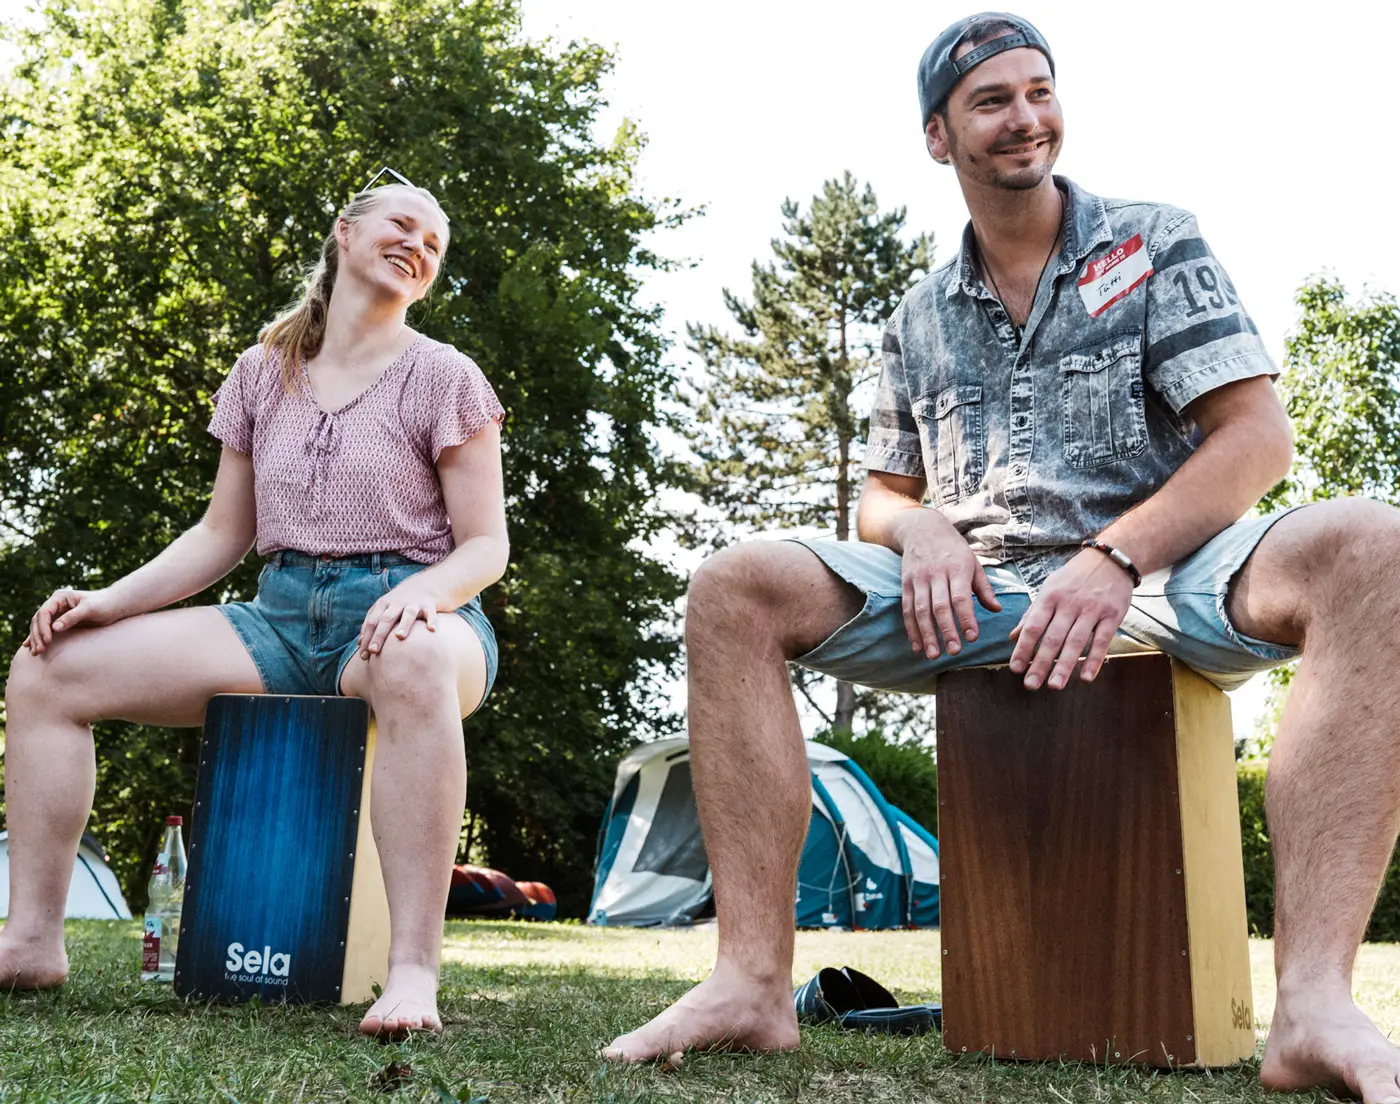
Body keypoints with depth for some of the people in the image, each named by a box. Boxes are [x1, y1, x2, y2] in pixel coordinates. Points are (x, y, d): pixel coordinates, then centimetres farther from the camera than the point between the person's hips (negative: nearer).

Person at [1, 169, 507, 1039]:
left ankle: (414, 970, -42)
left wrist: (424, 590, -25)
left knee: (415, 665, -44)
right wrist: (110, 600, 0)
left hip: (398, 612, -5)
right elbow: (222, 536, 16)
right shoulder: (264, 374, 14)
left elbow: (486, 546, -2)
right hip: (283, 616, 5)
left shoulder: (443, 377, 2)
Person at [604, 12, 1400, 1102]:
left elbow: (1258, 434, -2)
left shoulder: (1154, 244, 8)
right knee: (734, 589, -19)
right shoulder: (920, 317, 17)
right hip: (975, 601, 3)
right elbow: (880, 500, 20)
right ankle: (754, 980, -24)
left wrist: (1115, 557, -18)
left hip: (1151, 579, -2)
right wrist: (924, 532, -7)